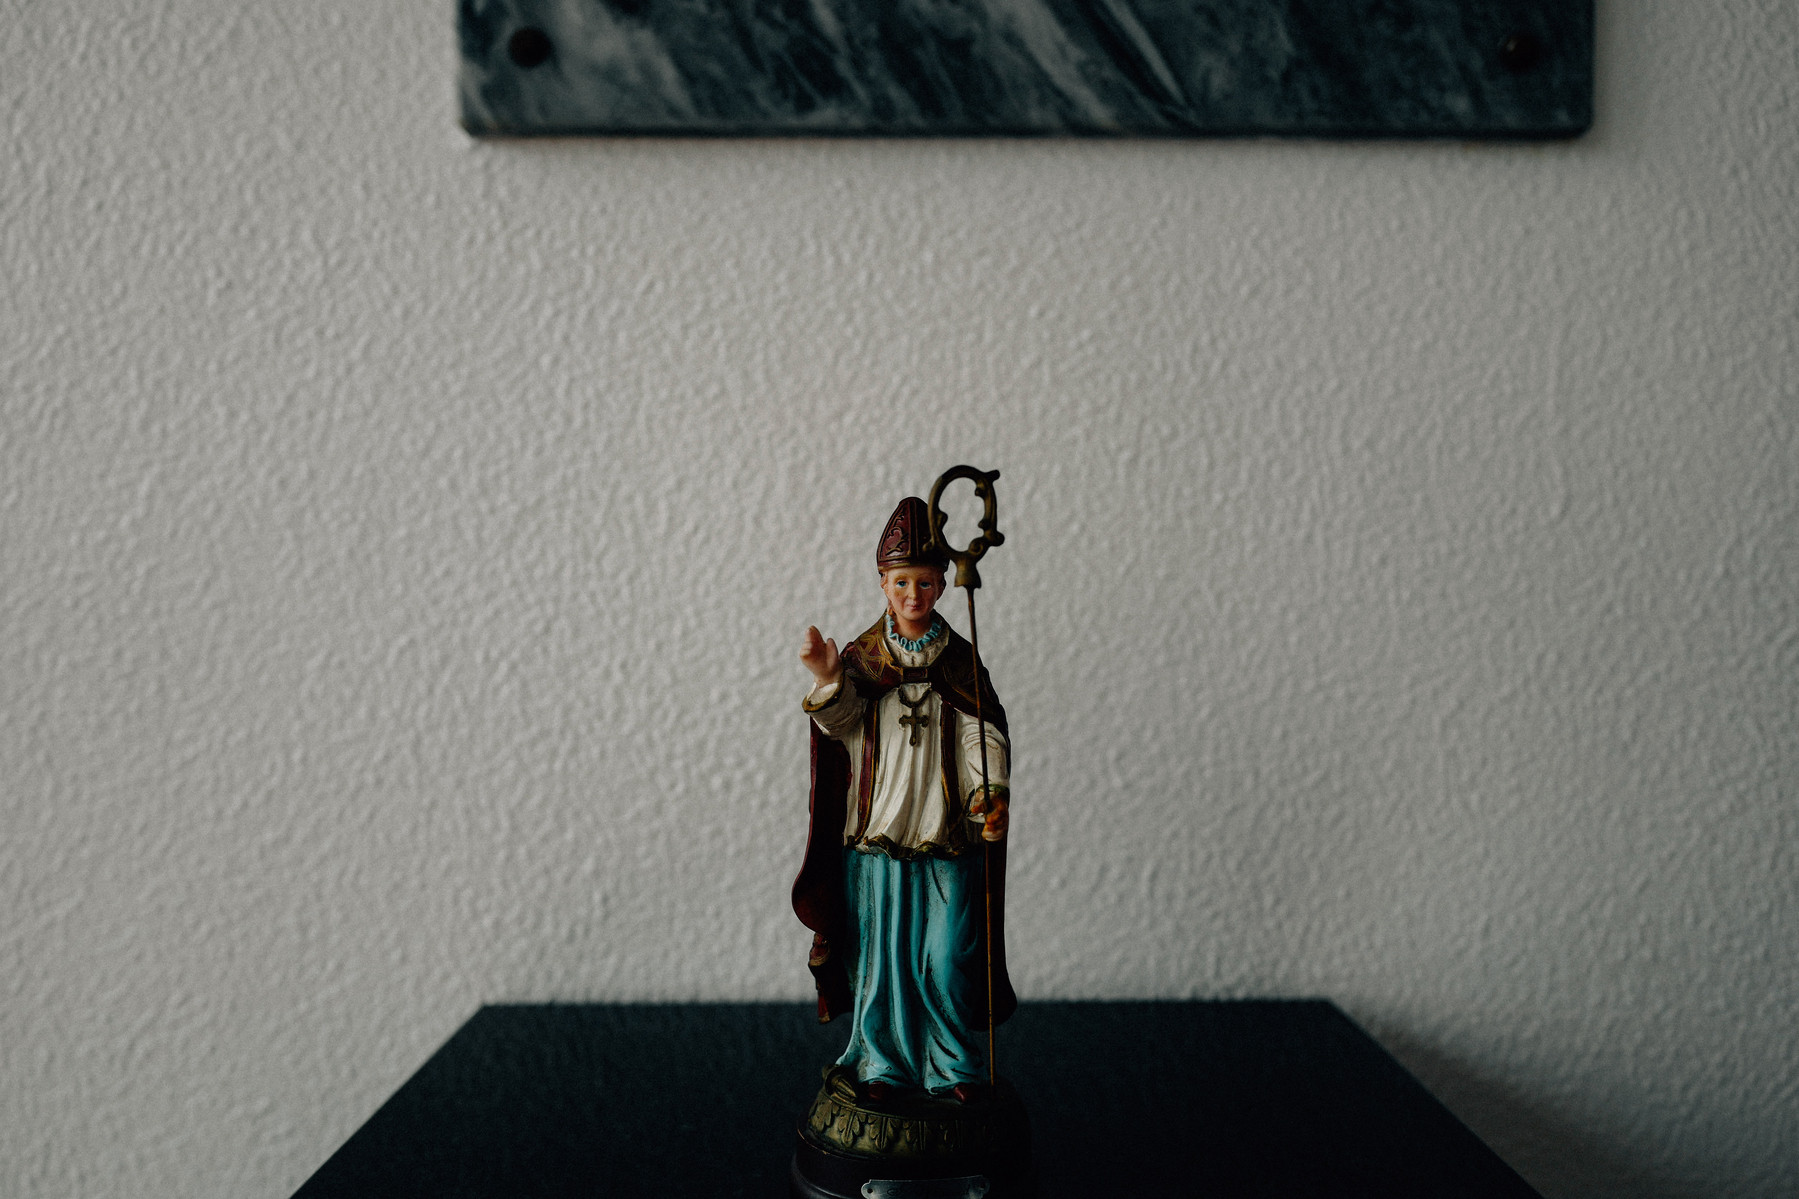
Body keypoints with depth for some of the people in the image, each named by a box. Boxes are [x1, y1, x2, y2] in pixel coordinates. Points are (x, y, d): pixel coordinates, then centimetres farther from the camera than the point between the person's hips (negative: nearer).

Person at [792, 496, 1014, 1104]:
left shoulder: (961, 662, 2)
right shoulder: (861, 656, 1)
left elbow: (984, 736, -5)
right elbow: (840, 721, -14)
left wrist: (992, 793, -23)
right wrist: (826, 679, -35)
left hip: (948, 833, 0)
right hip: (876, 831, 0)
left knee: (947, 957, 2)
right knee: (881, 956, 7)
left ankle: (956, 1067, 21)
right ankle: (884, 1064, 25)